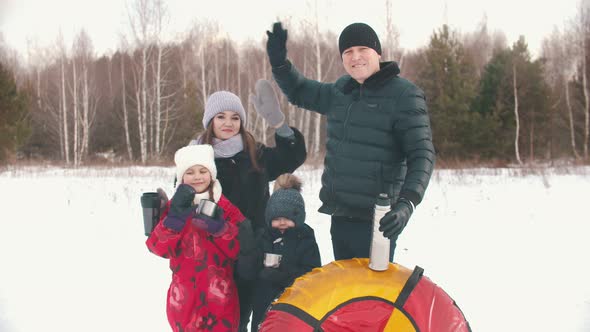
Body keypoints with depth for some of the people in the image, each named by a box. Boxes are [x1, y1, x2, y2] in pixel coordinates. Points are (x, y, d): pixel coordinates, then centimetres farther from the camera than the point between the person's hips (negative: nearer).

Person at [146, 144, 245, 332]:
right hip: (185, 294, 1)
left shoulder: (226, 208, 1)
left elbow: (240, 249, -5)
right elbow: (159, 248, -7)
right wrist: (176, 216, -17)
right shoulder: (174, 207, 4)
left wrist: (219, 226, -18)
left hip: (220, 295, -1)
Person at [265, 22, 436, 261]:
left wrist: (407, 203, -31)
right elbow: (298, 92, 25)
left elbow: (421, 154, -16)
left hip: (375, 220, -7)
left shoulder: (404, 95, -11)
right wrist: (279, 62, 6)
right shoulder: (341, 90, 10)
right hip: (340, 215, 7)